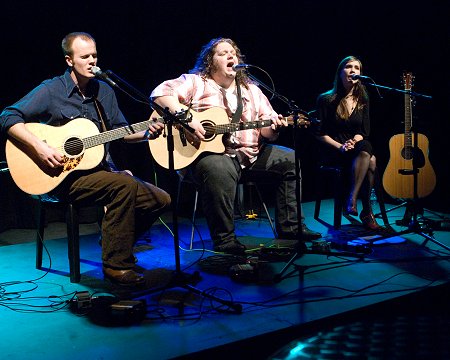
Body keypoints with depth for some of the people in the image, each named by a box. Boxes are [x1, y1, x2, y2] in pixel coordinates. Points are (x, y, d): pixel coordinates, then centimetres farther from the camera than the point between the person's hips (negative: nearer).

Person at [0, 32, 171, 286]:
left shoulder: (104, 92, 12)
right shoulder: (51, 91, -5)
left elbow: (121, 131, 17)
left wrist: (146, 133, -3)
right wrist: (39, 147, -23)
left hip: (99, 170, 7)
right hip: (64, 176, -6)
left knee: (161, 199, -6)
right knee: (125, 184, -32)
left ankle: (119, 244, 14)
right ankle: (116, 265, -21)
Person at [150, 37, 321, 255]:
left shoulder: (251, 90, 18)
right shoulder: (196, 83, 2)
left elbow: (266, 131, 14)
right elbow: (160, 92, -13)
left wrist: (273, 126, -11)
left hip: (250, 153, 7)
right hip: (209, 152, -6)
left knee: (292, 160, 1)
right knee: (220, 170, -40)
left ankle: (289, 227, 7)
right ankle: (224, 241, -21)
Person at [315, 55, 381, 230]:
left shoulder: (362, 99, 10)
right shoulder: (326, 100, -2)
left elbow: (364, 132, 9)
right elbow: (321, 134, -3)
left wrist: (353, 142, -12)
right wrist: (340, 147, -15)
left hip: (356, 148, 4)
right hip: (333, 152, -4)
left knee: (371, 160, -33)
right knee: (368, 154, -34)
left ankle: (352, 199, -29)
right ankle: (367, 212, -29)